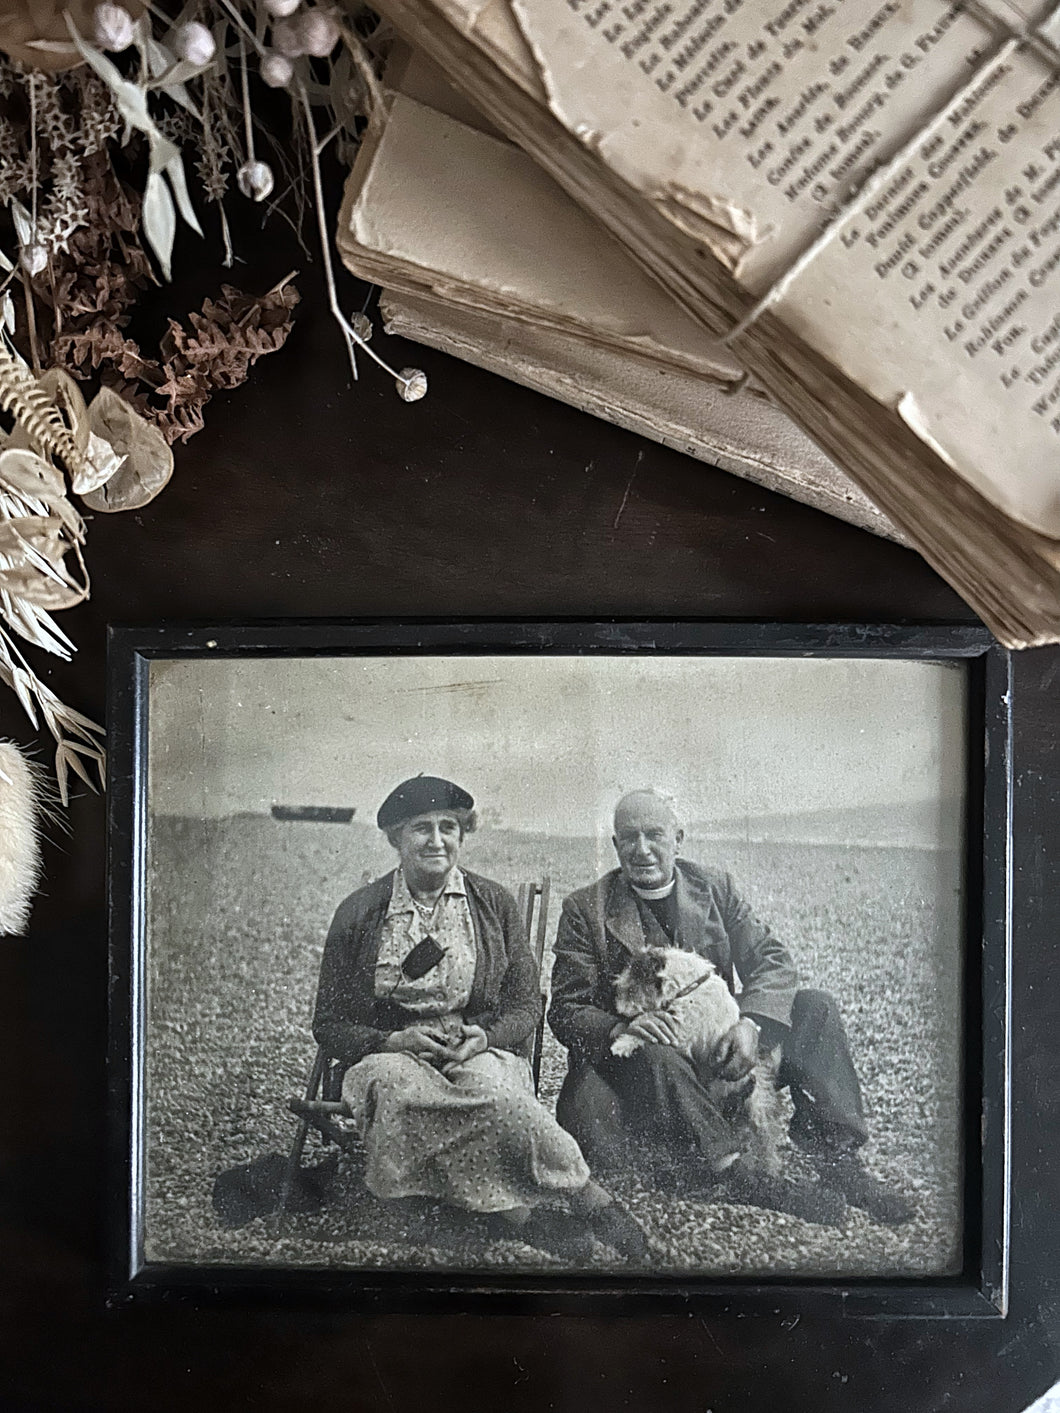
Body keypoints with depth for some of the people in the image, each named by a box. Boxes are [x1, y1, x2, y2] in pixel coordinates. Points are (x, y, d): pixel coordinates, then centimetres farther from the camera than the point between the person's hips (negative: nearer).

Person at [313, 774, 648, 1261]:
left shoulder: (495, 904, 8)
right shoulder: (358, 914, 5)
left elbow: (527, 1007, 9)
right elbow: (328, 1025, 6)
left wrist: (484, 1037, -14)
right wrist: (395, 1040, -14)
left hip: (480, 1054, 0)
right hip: (388, 1055, 0)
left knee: (488, 1082, -36)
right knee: (399, 1085, -36)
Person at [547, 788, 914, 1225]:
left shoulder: (715, 888, 6)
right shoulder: (585, 910, -3)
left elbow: (772, 961, -1)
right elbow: (565, 1010, -7)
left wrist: (750, 1023, -22)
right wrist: (619, 1030, -29)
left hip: (719, 1051, 4)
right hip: (635, 1062, -3)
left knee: (815, 1009, -14)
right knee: (657, 1057, -37)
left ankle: (839, 1161, -17)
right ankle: (737, 1176, -34)